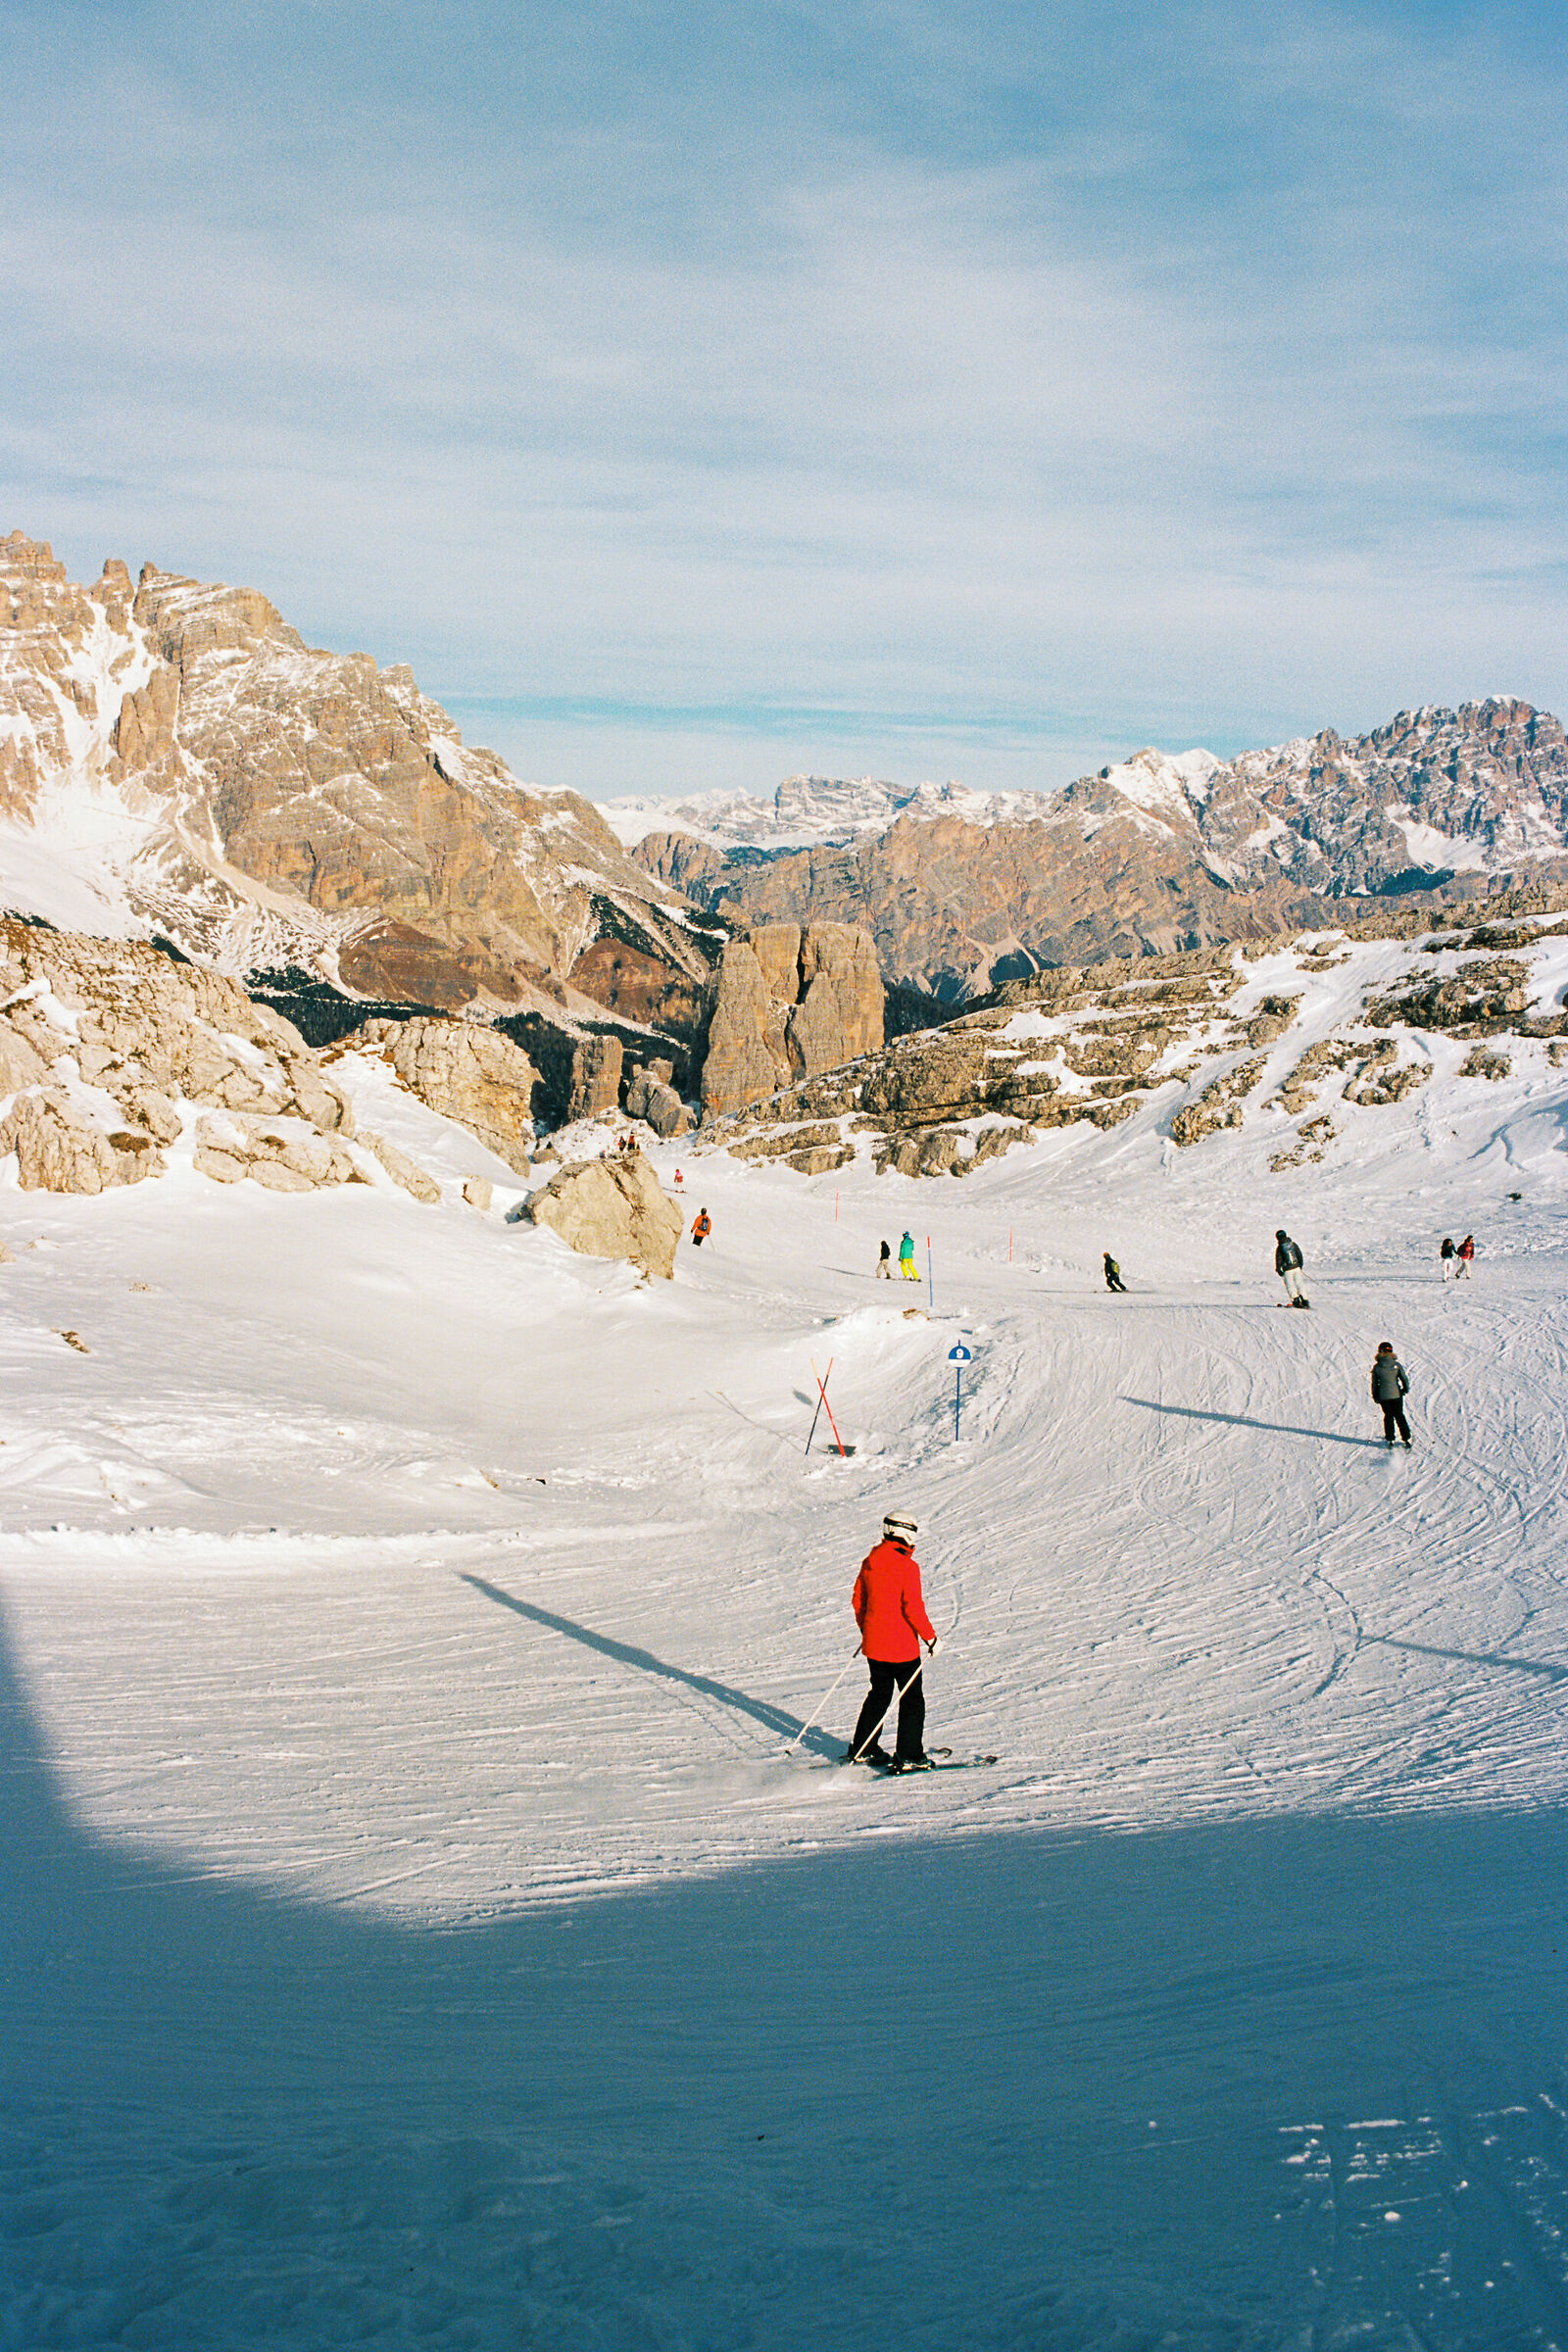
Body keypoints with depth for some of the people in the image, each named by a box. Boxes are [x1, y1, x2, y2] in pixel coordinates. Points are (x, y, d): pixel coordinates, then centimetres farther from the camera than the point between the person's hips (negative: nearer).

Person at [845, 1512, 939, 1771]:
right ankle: (909, 1756, 6)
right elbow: (913, 1608, -20)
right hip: (901, 1646, -6)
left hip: (873, 1642, 7)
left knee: (880, 1693, 21)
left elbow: (857, 1599, 12)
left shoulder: (869, 1562, 3)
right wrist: (931, 1638, -11)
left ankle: (862, 1749, 23)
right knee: (912, 1698, 6)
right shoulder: (907, 1567, -17)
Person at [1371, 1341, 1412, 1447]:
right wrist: (1406, 1389, 17)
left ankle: (1389, 1439, 17)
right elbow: (1404, 1379, -2)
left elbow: (1374, 1383, 1)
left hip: (1383, 1396, 0)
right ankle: (1406, 1437, 14)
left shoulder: (1376, 1367, -7)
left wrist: (1375, 1396, 13)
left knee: (1388, 1416, 16)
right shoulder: (1397, 1365, -9)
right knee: (1399, 1415, 14)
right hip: (1397, 1394, 0)